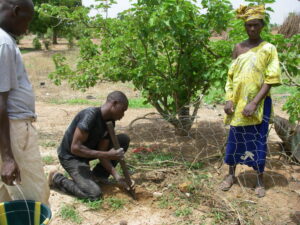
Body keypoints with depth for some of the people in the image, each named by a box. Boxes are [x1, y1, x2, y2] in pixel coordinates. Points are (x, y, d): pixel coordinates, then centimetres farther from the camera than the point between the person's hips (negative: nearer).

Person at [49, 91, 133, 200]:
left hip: (87, 150, 8)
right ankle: (57, 179, -1)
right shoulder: (90, 115, -29)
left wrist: (117, 176, -17)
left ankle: (97, 176, 7)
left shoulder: (110, 122, -5)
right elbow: (75, 148, -32)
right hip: (71, 156, -8)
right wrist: (107, 154, -33)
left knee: (123, 140, -3)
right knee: (94, 194, -24)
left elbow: (102, 154, -5)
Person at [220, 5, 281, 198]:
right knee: (235, 139, 11)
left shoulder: (269, 49, -5)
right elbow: (231, 76, 6)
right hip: (238, 103, 3)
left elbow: (270, 80, -9)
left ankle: (261, 180, 21)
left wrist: (254, 103, -17)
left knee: (259, 141, 5)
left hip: (259, 104, -3)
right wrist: (229, 100, -5)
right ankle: (231, 175, 28)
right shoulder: (239, 48, 6)